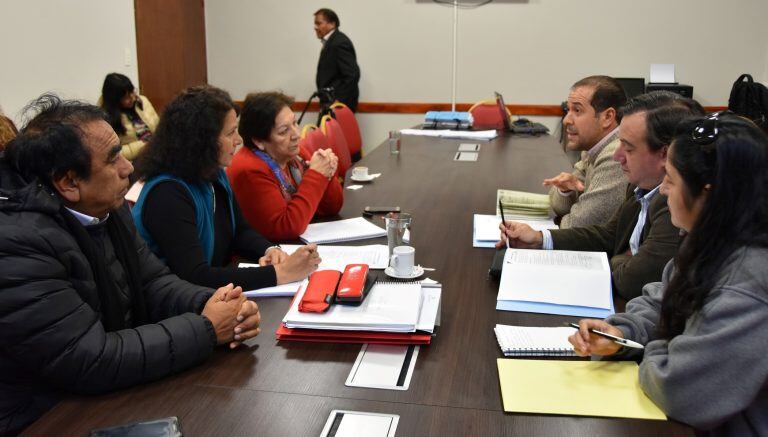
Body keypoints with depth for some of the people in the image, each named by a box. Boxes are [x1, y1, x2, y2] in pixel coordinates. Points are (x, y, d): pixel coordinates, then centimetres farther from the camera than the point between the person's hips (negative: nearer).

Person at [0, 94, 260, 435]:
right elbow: (92, 362, -27)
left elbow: (152, 283, 4)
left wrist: (213, 304, -16)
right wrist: (206, 328, -22)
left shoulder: (107, 209, 0)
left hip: (110, 397, 7)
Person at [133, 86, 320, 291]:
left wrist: (270, 250, -9)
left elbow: (240, 231, 12)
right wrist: (279, 273, -30)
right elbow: (195, 276, -29)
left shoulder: (215, 175, 2)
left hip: (216, 295, 7)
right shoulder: (167, 194, -22)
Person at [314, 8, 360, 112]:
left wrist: (338, 102, -21)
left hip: (339, 104, -10)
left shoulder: (339, 43, -16)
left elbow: (352, 75, -23)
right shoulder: (331, 41, 15)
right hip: (331, 102, 10)